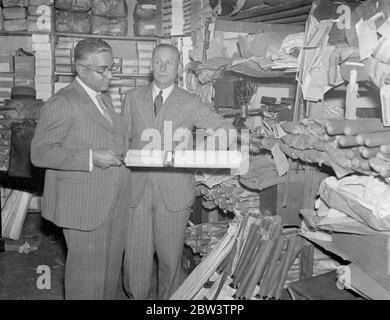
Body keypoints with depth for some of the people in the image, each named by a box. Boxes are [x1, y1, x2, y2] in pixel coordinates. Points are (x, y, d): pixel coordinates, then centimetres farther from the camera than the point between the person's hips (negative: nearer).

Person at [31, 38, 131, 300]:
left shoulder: (104, 97, 14)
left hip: (115, 202, 8)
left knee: (111, 268, 17)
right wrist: (90, 158, -24)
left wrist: (127, 149, 7)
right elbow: (40, 153, -17)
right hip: (84, 206, -8)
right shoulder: (61, 104, -14)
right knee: (88, 275, 2)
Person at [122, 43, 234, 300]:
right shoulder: (133, 98, 9)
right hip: (137, 190, 2)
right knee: (136, 257, 4)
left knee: (170, 258, 8)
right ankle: (137, 296, 25)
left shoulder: (190, 103, 1)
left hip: (174, 192, -1)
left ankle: (168, 299, 27)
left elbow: (226, 129, 0)